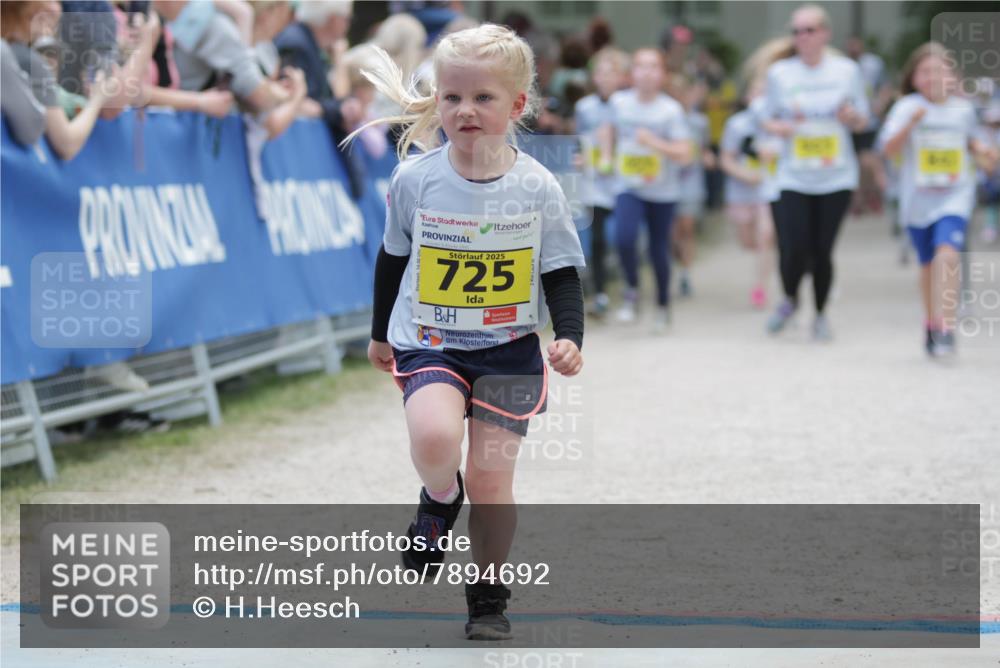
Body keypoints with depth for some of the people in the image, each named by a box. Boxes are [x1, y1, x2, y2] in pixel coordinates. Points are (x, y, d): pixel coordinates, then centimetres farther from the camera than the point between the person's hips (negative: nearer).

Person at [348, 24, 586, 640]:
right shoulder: (416, 179, -5)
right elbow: (393, 259, 10)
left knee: (491, 479, 0)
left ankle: (489, 595, 22)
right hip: (429, 343, 0)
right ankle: (440, 499, 7)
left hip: (509, 350, 0)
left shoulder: (538, 188, -7)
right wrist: (381, 333, 20)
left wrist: (570, 337, -17)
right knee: (434, 438, -29)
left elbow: (562, 274, 0)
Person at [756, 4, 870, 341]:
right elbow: (767, 119, 10)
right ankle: (789, 300, 22)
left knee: (822, 250, 0)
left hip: (836, 177, 0)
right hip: (793, 177, 0)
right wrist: (778, 127, -12)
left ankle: (821, 314, 21)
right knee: (793, 250, -10)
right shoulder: (780, 72, 2)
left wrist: (852, 117, -13)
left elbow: (862, 121, 10)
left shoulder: (847, 70, 3)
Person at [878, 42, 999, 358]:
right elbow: (889, 148, -13)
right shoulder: (907, 107, -5)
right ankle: (932, 323, 32)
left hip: (955, 197, 0)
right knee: (929, 264, 12)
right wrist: (911, 123, -27)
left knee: (947, 252, -21)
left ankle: (944, 328, -23)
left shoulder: (963, 109, 3)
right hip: (918, 199, 0)